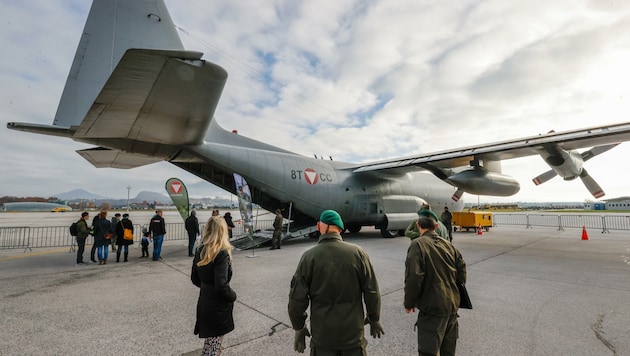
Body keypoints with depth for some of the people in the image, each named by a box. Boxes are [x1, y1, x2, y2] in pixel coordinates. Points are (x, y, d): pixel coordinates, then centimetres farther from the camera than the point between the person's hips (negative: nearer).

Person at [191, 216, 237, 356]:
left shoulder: (200, 250, -2)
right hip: (218, 307, -7)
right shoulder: (222, 253, -24)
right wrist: (232, 296, -10)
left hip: (204, 303, 7)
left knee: (209, 342, 26)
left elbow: (195, 279, 8)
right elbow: (221, 285, -27)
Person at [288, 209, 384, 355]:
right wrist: (374, 320, 9)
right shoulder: (357, 252, -12)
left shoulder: (309, 257, -13)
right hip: (353, 332, 1)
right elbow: (371, 291, -7)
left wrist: (299, 328, 4)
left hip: (322, 334, 0)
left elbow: (297, 299, -10)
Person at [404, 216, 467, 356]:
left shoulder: (417, 244, -16)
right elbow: (462, 270, 8)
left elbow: (413, 277, -23)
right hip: (453, 305, 7)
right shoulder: (448, 244, 4)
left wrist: (409, 303, -9)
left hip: (432, 308, -7)